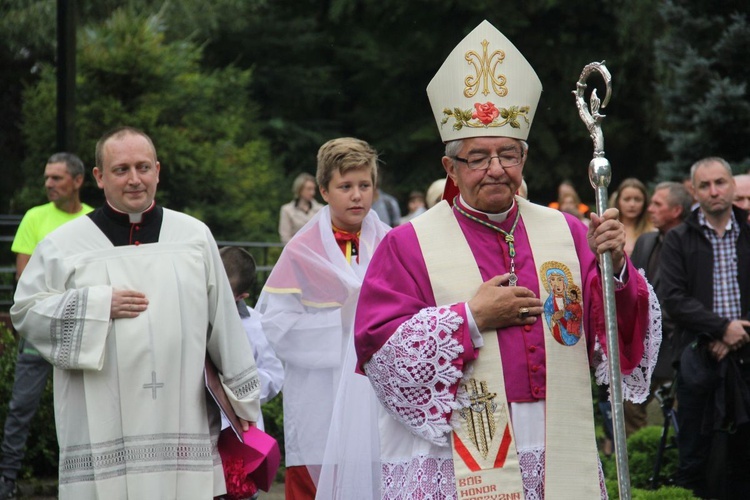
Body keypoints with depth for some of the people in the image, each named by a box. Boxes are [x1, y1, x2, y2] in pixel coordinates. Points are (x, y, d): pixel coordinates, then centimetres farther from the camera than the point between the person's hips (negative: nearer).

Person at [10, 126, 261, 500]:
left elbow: (224, 325, 13)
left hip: (182, 424, 2)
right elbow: (24, 311, 2)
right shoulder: (64, 244, 4)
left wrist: (242, 399, 14)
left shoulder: (194, 236, 10)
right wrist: (97, 306, -9)